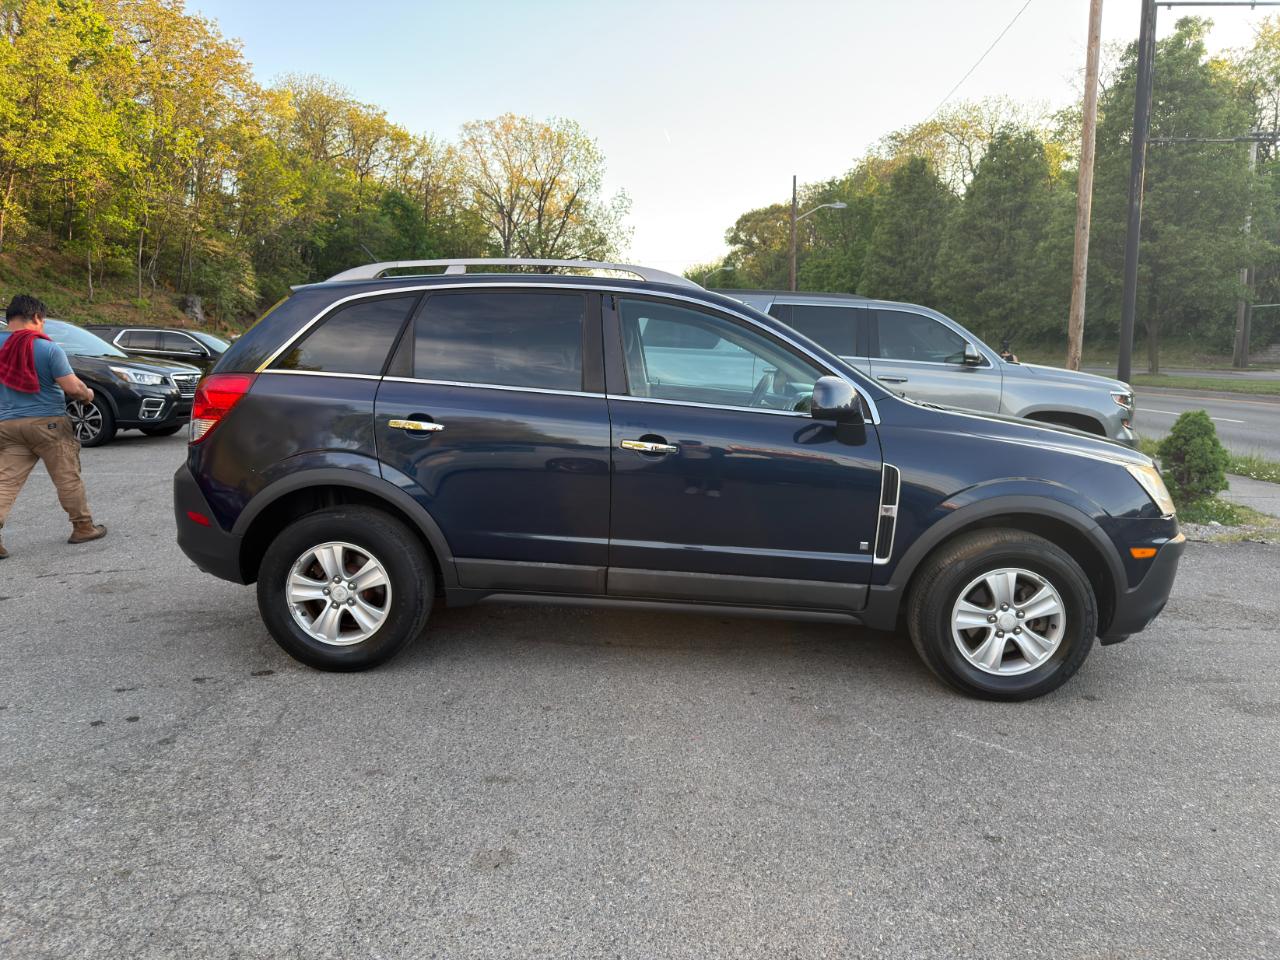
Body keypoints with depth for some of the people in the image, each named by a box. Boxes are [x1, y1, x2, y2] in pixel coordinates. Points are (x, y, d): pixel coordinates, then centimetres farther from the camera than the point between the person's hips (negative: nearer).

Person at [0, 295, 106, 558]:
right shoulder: (49, 349, -10)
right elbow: (72, 387, -13)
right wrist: (88, 394, 7)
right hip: (47, 422, -4)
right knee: (67, 478, 7)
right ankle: (83, 527, 15)